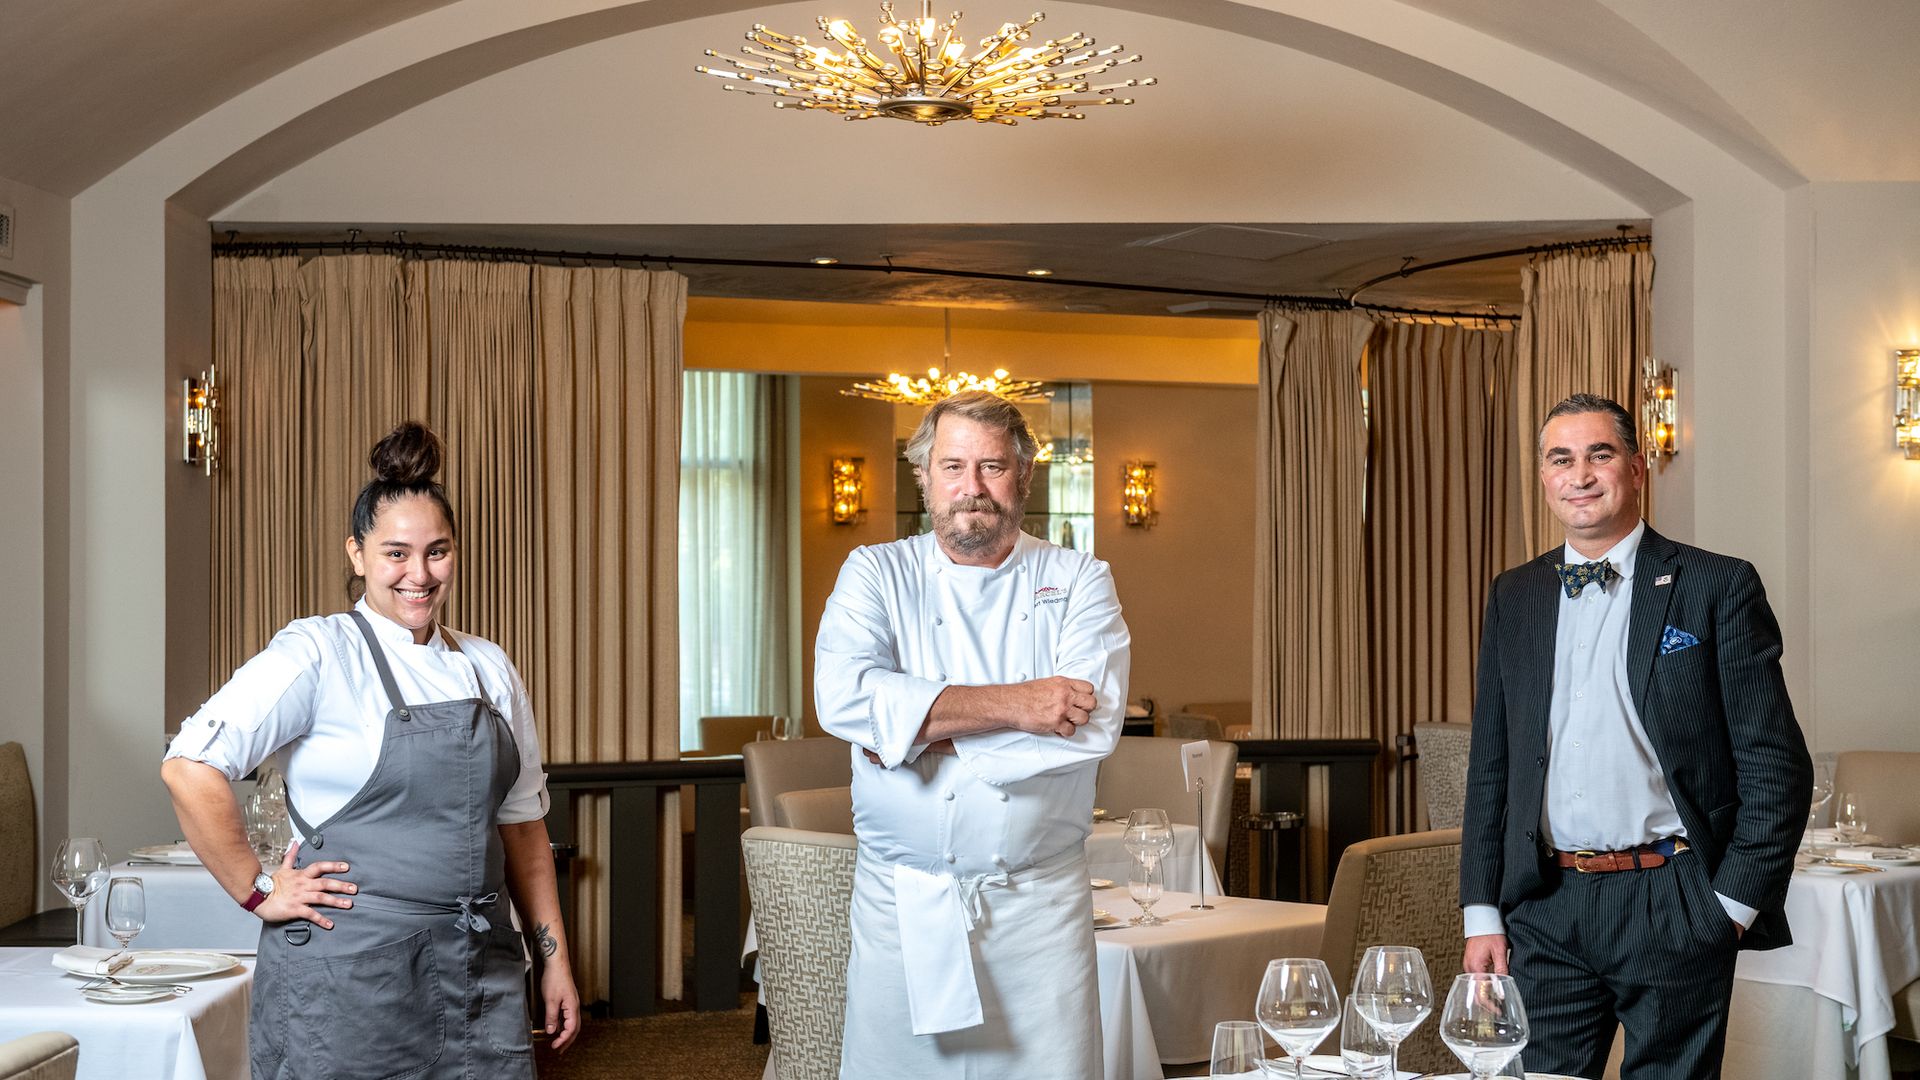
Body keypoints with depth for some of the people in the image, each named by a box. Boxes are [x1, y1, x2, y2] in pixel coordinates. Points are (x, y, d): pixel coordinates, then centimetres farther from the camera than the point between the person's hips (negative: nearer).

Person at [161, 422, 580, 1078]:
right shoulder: (319, 654, -8)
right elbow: (189, 767, -17)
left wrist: (553, 959, 10)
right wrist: (258, 893, -12)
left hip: (478, 974, 5)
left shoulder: (489, 669, 10)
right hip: (349, 974, -5)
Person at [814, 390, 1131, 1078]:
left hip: (1041, 903, 0)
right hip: (902, 908, 0)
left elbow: (1093, 722, -13)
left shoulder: (1078, 582, 4)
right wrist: (1012, 705, -18)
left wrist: (920, 728, -14)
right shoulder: (875, 575, 4)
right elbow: (844, 696, -15)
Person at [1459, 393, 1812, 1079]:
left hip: (1673, 908, -3)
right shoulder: (1513, 598, 11)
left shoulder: (1718, 587, -1)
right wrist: (1482, 912, 7)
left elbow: (1778, 766, -3)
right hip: (1546, 908, 3)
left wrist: (1734, 906, -8)